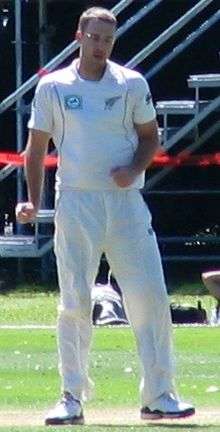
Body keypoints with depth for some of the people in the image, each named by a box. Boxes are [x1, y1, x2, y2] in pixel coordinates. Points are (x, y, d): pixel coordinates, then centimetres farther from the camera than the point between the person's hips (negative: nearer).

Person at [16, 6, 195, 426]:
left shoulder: (132, 85, 6)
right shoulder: (53, 87, 3)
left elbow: (150, 137, 12)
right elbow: (36, 147, 6)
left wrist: (134, 170, -8)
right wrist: (32, 201, -5)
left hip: (126, 201, 1)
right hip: (76, 206, -1)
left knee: (151, 298, -4)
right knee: (74, 302, -4)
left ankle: (158, 396, 2)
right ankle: (72, 400, 2)